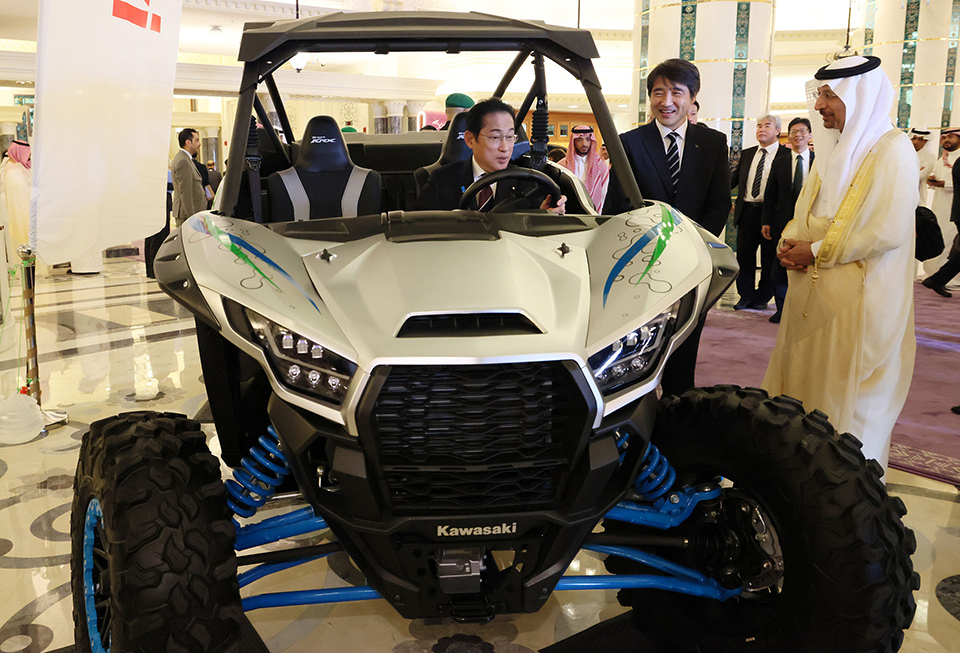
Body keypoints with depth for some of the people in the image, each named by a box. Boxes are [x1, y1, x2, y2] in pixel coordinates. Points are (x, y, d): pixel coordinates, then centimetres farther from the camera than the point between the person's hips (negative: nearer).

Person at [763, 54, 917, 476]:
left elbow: (888, 231, -19)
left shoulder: (892, 149, -11)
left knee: (847, 391, 0)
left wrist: (817, 252, -16)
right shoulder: (834, 148, 15)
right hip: (811, 288, 8)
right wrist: (790, 242, -1)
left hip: (858, 296, -8)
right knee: (803, 378, 12)